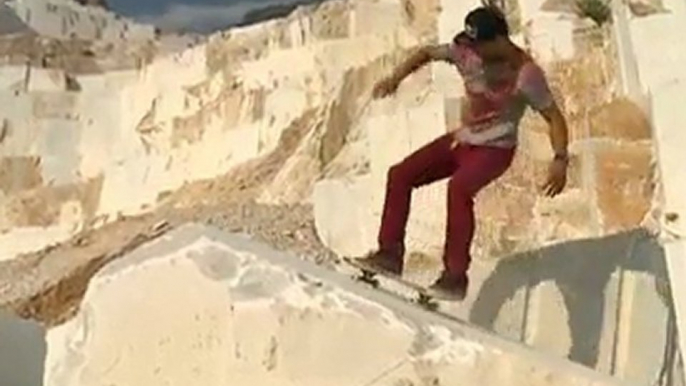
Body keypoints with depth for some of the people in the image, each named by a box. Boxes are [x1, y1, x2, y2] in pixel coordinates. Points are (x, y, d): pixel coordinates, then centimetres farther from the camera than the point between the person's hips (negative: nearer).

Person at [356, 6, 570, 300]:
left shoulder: (526, 74, -21)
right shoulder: (467, 52, -7)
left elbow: (554, 117, -17)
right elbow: (426, 53, 7)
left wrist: (560, 160, -31)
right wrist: (395, 78, -8)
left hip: (495, 150, -7)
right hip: (461, 140, 7)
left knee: (459, 187, -35)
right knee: (400, 175, -3)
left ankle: (455, 275, -28)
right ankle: (390, 253, 3)